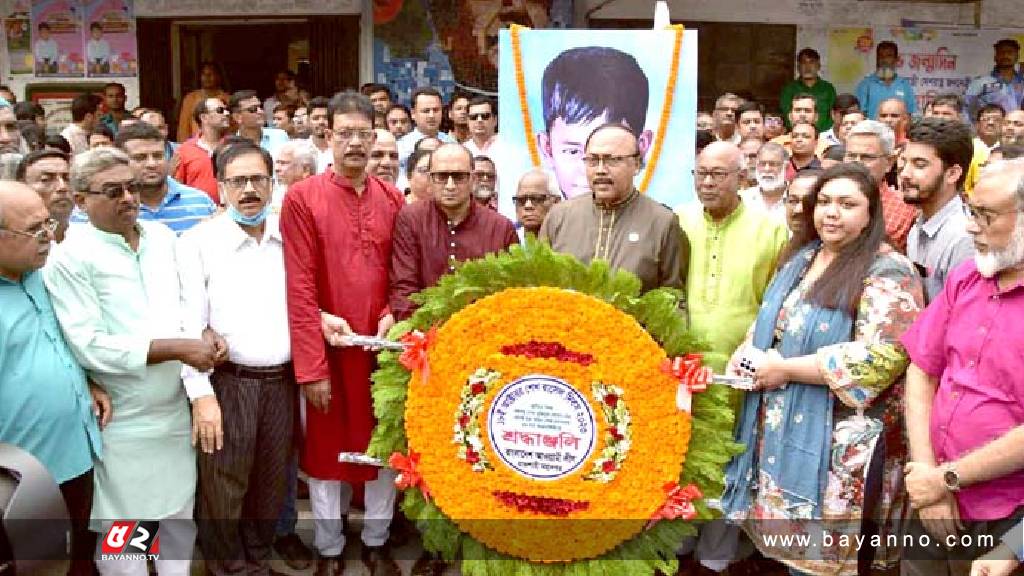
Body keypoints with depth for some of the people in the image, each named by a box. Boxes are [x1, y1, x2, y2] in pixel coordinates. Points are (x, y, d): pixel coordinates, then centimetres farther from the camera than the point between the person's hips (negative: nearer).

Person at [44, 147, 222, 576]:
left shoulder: (163, 238, 3)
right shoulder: (68, 258, -13)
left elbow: (187, 313, 0)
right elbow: (90, 347, -18)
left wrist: (201, 390, -12)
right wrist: (177, 348, -18)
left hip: (176, 410, 5)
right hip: (122, 422, -5)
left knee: (180, 513, 17)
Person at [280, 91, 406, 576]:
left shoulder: (393, 200, 5)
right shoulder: (302, 198, -8)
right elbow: (300, 288, -12)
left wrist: (393, 316, -10)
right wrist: (311, 366, -14)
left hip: (382, 346, 4)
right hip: (329, 350, -3)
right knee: (327, 446, 10)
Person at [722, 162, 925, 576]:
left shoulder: (886, 273, -12)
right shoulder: (799, 257, 12)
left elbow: (880, 357, -24)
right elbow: (770, 323, 24)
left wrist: (786, 369, -20)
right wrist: (746, 354, 2)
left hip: (835, 442, -7)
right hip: (779, 431, 7)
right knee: (788, 542, 16)